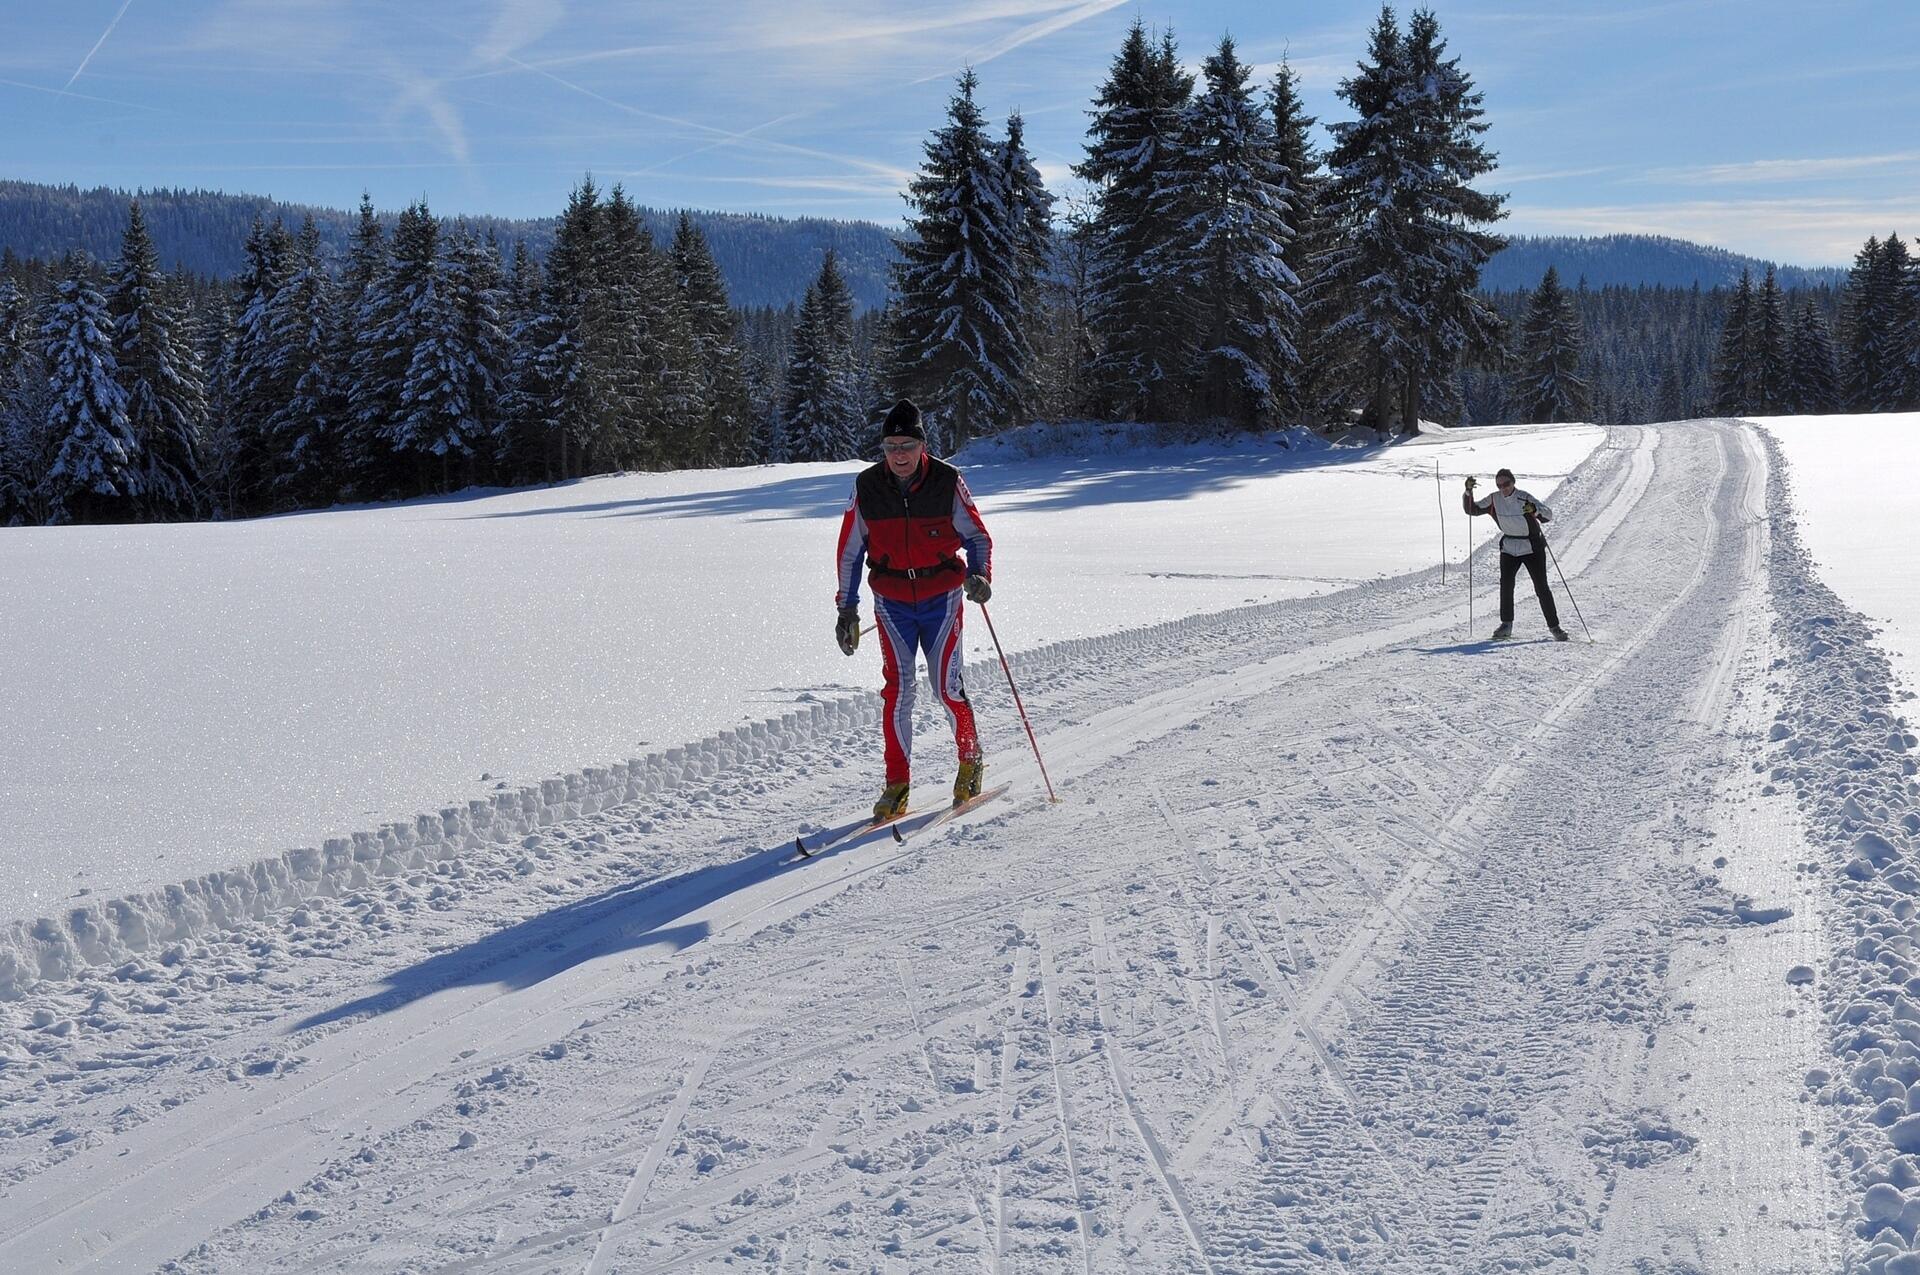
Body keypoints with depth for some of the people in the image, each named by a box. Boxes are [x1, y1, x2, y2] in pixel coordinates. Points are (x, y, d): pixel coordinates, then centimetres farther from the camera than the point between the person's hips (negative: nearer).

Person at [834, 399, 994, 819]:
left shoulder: (947, 482, -9)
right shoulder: (867, 487, -4)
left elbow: (977, 536, 0)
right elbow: (850, 549, 5)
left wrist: (980, 576, -19)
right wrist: (847, 607, 5)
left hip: (942, 599, -1)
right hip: (892, 603, 2)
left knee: (947, 686, -5)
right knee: (897, 690, -4)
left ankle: (970, 761, 19)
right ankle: (897, 783, 5)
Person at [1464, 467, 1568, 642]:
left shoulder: (1524, 498, -16)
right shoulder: (1494, 500, -3)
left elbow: (1549, 515, -19)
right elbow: (1472, 509, 4)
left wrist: (1535, 510, -39)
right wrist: (1468, 492, -13)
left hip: (1532, 547, -3)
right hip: (1509, 548, 3)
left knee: (1541, 588, -5)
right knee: (1506, 583, -13)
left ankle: (1554, 627, 5)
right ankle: (1506, 625, -1)